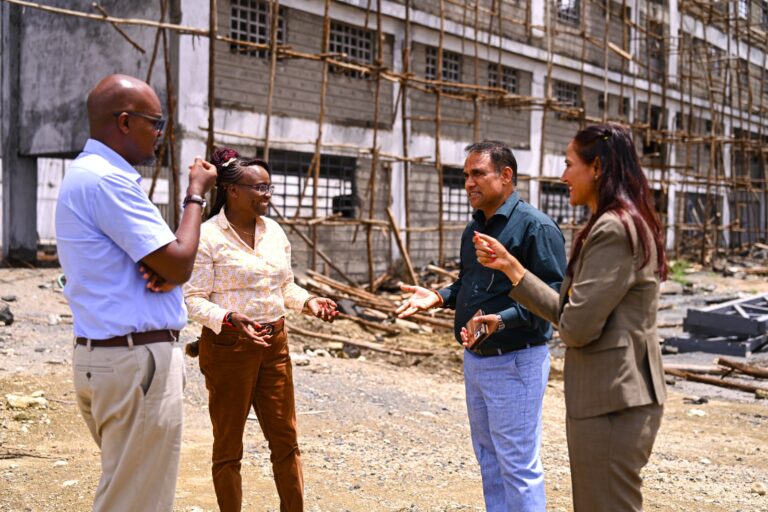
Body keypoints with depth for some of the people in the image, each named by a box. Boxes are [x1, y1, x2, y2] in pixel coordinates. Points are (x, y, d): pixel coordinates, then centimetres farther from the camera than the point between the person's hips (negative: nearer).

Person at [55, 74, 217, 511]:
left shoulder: (90, 173, 15)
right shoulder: (106, 179, -18)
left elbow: (168, 262, 17)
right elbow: (180, 265, -18)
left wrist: (163, 269, -7)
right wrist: (196, 194, -5)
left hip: (108, 355, 11)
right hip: (136, 360, -11)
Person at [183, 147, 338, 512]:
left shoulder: (273, 230, 7)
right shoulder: (208, 236, -13)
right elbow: (193, 299, -14)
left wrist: (308, 302, -2)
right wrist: (230, 320, -29)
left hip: (274, 344, 6)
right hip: (228, 346, -6)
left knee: (285, 439, 11)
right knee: (228, 446, 8)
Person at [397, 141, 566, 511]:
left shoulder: (535, 226, -15)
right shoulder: (474, 228, 12)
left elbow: (554, 293, -22)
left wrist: (503, 320, -33)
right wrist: (439, 297, 3)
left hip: (515, 362, -9)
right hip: (475, 359, 9)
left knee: (518, 464, -2)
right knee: (488, 458, 19)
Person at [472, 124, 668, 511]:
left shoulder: (613, 230, -18)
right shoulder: (624, 225, 15)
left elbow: (576, 326, -22)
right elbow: (564, 311, 13)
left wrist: (566, 316, 0)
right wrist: (509, 266, 11)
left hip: (611, 404, -11)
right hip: (614, 396, 11)